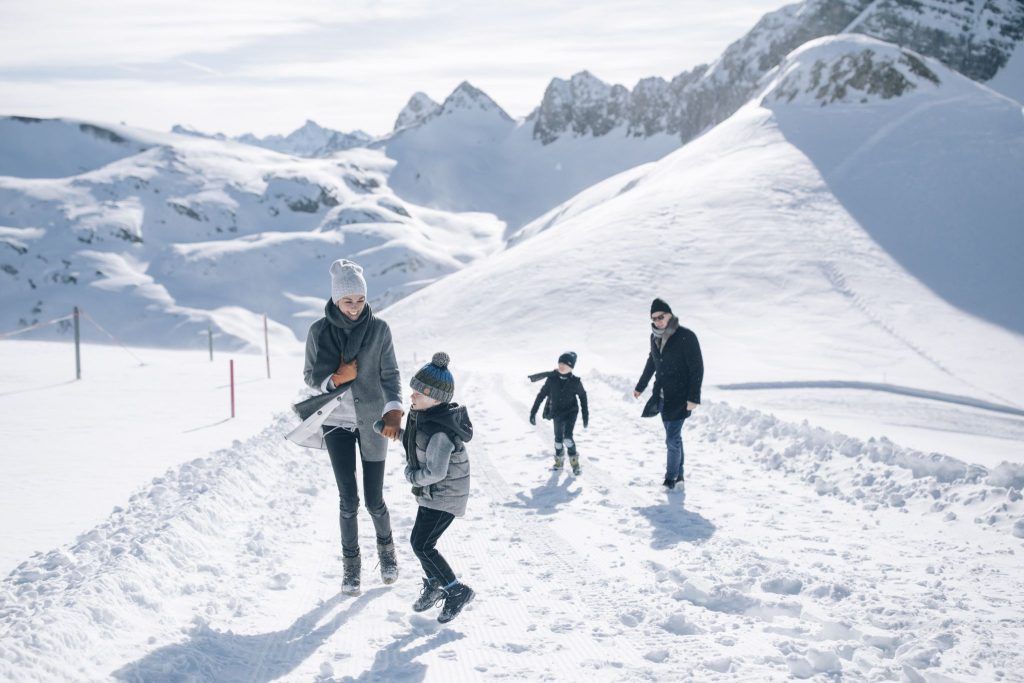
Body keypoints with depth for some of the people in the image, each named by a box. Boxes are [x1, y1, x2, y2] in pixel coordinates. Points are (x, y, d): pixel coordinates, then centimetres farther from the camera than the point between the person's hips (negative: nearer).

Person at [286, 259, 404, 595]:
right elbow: (310, 375, 3)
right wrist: (336, 379, -18)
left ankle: (386, 548, 32)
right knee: (348, 499, -2)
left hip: (372, 421, 0)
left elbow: (390, 374, -6)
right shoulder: (319, 331, -5)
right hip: (336, 422, 0)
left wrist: (394, 410, -22)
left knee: (374, 499, 3)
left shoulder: (378, 328, -6)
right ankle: (351, 563, 17)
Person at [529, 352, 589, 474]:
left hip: (571, 412, -2)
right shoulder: (552, 379, -12)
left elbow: (583, 396, 2)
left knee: (568, 438, -18)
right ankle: (559, 461, 38)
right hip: (557, 413, 2)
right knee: (558, 438, 14)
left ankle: (574, 461, 5)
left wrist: (585, 415, 4)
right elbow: (541, 395, -5)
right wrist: (533, 412, -6)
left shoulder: (575, 382, -14)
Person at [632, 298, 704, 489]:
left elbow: (697, 368, -15)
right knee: (675, 437, 14)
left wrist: (693, 398, -19)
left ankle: (671, 478, 6)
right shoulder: (655, 337, 5)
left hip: (680, 398, -6)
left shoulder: (686, 337, -15)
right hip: (662, 396, 6)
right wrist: (641, 386, 30)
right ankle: (678, 476, 24)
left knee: (672, 439, -7)